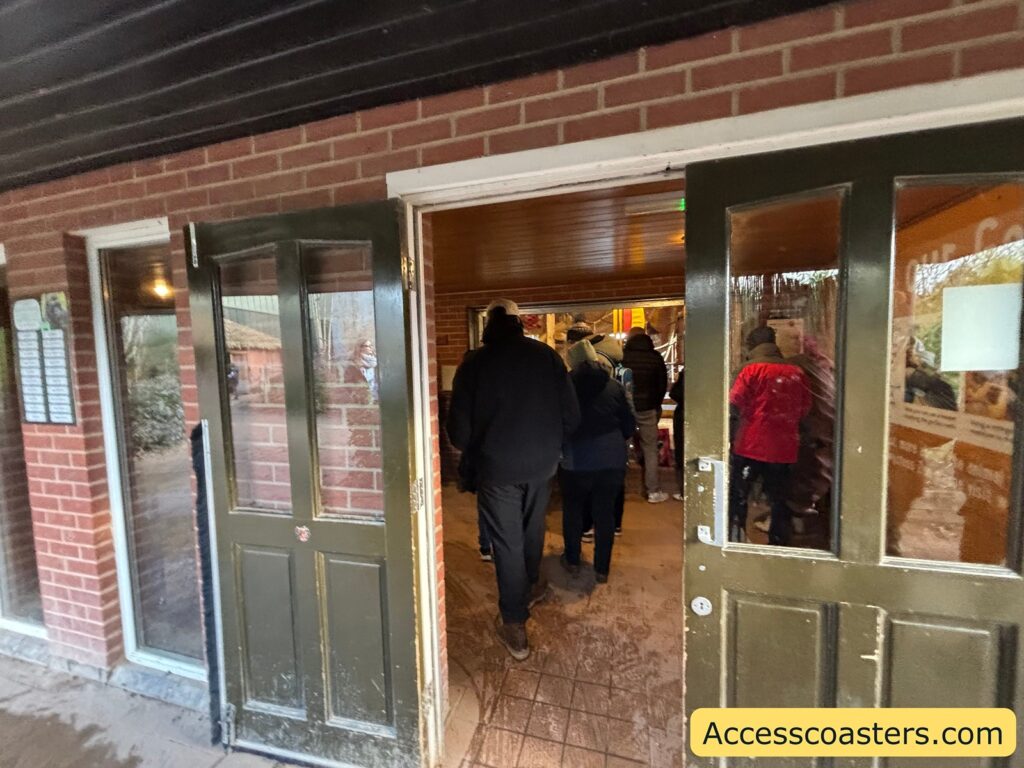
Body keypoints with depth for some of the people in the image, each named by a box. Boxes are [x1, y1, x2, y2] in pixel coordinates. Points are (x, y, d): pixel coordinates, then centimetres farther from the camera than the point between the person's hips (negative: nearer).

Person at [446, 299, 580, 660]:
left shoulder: (474, 363, -11)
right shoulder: (547, 356, -6)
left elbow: (458, 427, -8)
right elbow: (571, 415, -3)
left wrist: (473, 451, 11)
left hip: (496, 467, -3)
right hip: (542, 463, 3)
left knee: (507, 542, 8)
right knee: (532, 530, 24)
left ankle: (515, 627, 18)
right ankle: (529, 587, 47)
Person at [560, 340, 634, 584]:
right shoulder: (614, 386, 2)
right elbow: (629, 424, 7)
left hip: (576, 460, -2)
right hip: (612, 460, 2)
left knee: (573, 511, 16)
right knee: (605, 513, 12)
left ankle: (572, 560, 30)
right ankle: (602, 568, 22)